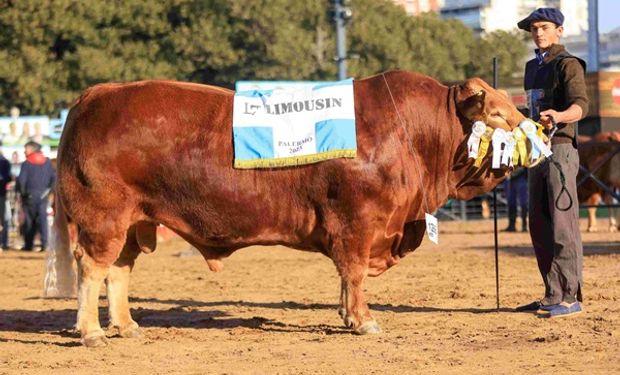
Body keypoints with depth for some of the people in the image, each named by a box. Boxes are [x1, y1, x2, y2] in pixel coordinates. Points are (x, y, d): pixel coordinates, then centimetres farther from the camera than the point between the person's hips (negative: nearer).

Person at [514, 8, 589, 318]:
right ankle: (553, 295, 16)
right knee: (539, 226, 10)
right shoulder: (533, 67, 18)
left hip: (561, 149, -9)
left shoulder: (568, 64, -7)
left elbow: (580, 105, -22)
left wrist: (559, 116, -41)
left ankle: (570, 297, -10)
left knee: (563, 225, -11)